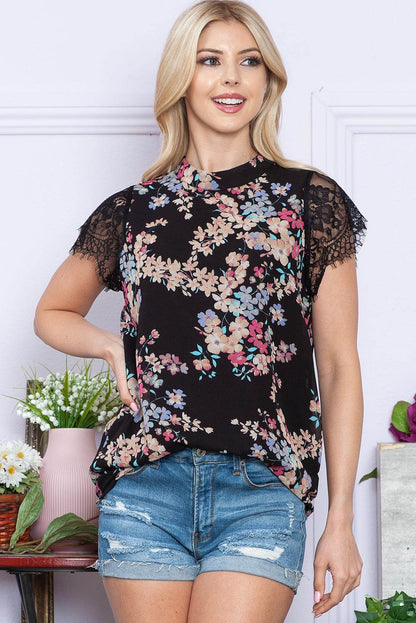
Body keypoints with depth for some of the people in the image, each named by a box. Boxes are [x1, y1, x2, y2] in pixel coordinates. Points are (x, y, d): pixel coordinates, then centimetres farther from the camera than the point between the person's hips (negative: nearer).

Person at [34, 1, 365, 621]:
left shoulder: (311, 202, 7)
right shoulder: (132, 210, 12)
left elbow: (339, 368, 6)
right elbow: (52, 313, 28)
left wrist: (341, 520, 1)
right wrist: (114, 345, 5)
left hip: (263, 490, -2)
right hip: (145, 485, 2)